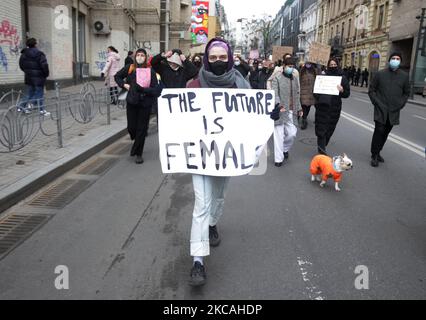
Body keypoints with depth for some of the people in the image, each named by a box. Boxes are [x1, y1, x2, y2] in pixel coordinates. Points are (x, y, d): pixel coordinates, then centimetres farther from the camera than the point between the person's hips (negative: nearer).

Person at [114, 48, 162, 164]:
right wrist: (124, 85, 3)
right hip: (131, 102, 2)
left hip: (145, 103, -2)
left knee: (141, 129, 2)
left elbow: (156, 88, -9)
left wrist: (143, 89, -21)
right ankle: (136, 143, 39)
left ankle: (138, 154, 15)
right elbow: (117, 76, 19)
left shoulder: (150, 71, -3)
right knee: (131, 127, 6)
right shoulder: (130, 68, 3)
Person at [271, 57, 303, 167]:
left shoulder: (295, 79, 15)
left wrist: (299, 108, 19)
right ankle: (278, 159, 4)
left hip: (289, 111, 6)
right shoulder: (277, 78, -4)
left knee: (292, 133, 3)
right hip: (279, 111, -5)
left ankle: (285, 149, 31)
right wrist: (279, 105, -27)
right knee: (279, 135, -4)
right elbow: (274, 94, -13)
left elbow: (297, 95, 22)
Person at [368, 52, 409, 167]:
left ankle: (377, 153, 22)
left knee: (385, 133, 8)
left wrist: (401, 104, 2)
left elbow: (406, 93, 14)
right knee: (379, 131, -10)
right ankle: (374, 156, -2)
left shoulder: (404, 76, 6)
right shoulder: (380, 74, 1)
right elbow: (371, 90, 5)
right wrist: (376, 102, -5)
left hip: (394, 111, 3)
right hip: (381, 109, -3)